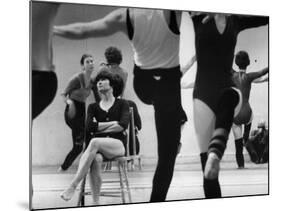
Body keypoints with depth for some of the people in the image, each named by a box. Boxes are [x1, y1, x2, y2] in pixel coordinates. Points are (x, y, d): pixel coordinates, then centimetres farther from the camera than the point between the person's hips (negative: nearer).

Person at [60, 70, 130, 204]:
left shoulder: (122, 104, 12)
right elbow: (89, 127, 1)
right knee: (96, 159, -37)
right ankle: (96, 203, -38)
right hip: (98, 147, 2)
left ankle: (72, 186, -41)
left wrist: (99, 127, -2)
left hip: (118, 145, -2)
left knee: (95, 142, -37)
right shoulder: (93, 107, 20)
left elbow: (123, 125, -7)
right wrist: (112, 123, -1)